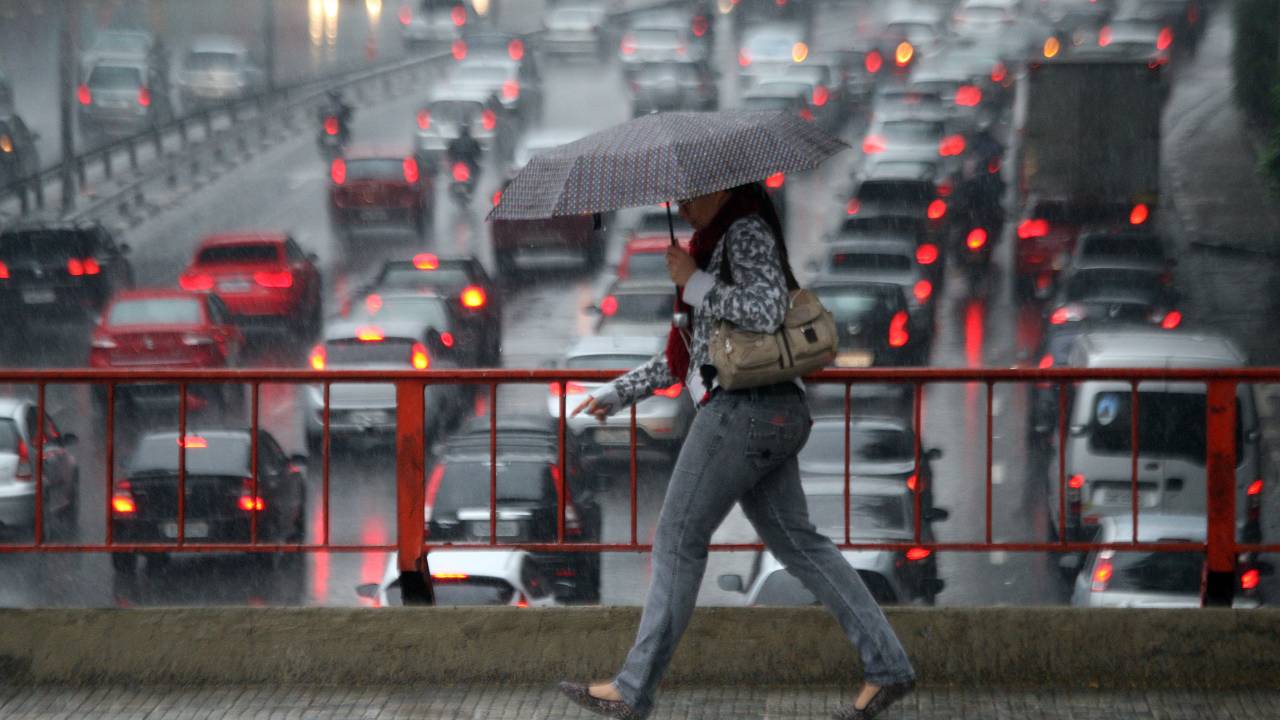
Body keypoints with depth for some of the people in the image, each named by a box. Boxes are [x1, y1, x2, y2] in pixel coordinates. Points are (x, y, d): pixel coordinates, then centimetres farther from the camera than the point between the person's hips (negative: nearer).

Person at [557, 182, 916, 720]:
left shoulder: (747, 232, -8)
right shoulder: (719, 242, 22)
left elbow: (766, 310, -24)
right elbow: (692, 351, 27)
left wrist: (695, 283, -14)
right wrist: (619, 392, 27)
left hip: (743, 409, -10)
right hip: (774, 414, 10)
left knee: (678, 539, -3)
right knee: (797, 541, 9)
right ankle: (887, 665, 5)